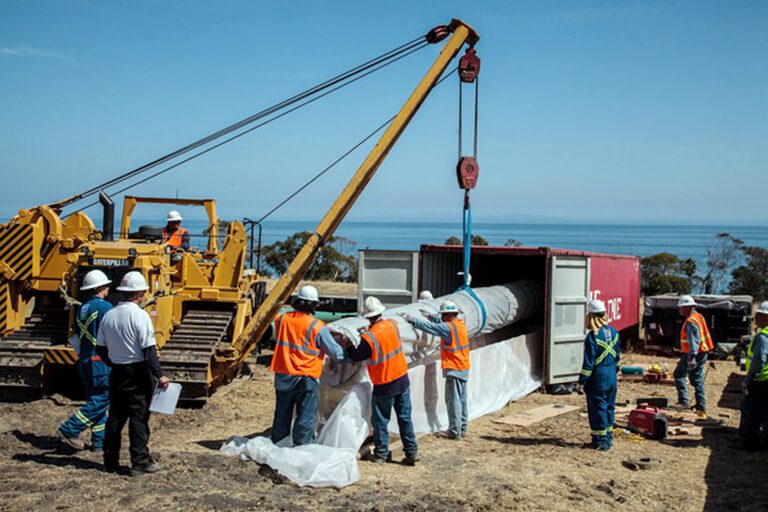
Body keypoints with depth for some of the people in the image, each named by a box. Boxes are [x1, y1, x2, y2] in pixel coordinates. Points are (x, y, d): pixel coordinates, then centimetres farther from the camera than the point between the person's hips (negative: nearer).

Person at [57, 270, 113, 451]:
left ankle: (100, 441, 12)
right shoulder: (105, 307, -11)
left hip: (85, 361, 9)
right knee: (101, 399, -5)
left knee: (95, 400, 12)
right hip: (101, 360, -9)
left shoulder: (82, 309, 14)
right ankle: (70, 429, -10)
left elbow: (77, 340, 18)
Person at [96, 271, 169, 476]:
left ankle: (111, 461, 19)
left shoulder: (109, 315, 5)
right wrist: (159, 375, -15)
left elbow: (100, 348, 10)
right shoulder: (140, 315, -14)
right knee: (139, 417, 0)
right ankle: (140, 462, 2)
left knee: (115, 416, 13)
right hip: (138, 373, -6)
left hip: (117, 373, 6)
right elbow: (148, 349, -18)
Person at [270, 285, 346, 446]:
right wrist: (346, 355, 12)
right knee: (305, 417, 4)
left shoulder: (281, 319, -1)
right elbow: (336, 354, -8)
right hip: (306, 378, -5)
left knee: (282, 415, 18)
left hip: (282, 376, 5)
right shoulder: (317, 327, -13)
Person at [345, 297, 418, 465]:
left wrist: (348, 345, 10)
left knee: (380, 420, 9)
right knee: (405, 418, 11)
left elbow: (356, 357, -6)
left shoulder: (368, 338, -21)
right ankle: (412, 451, 13)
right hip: (402, 379, 5)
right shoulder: (393, 324, -6)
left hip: (384, 386, -5)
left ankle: (381, 454, 16)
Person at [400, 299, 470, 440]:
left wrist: (411, 319, -23)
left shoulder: (448, 328, -18)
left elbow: (429, 327, -23)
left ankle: (454, 431, -2)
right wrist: (431, 316, 15)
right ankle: (462, 428, 21)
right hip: (463, 367, 9)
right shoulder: (460, 323, 8)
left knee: (453, 400, -5)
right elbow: (441, 322, 23)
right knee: (462, 399, 14)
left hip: (454, 369, -9)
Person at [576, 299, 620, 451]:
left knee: (597, 408, 2)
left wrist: (580, 383, -12)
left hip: (597, 377, -7)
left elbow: (588, 363, -18)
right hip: (611, 376, 7)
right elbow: (617, 357, 14)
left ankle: (601, 440, 8)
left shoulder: (592, 336, -18)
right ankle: (608, 437, 26)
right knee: (609, 407, 17)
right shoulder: (614, 332, 4)